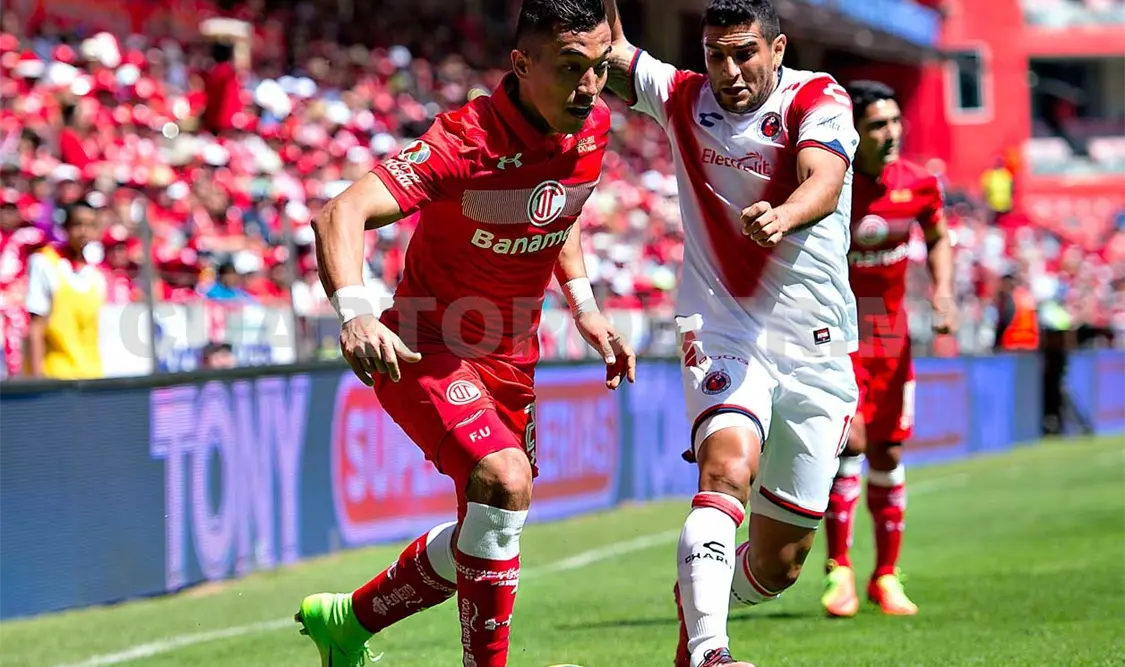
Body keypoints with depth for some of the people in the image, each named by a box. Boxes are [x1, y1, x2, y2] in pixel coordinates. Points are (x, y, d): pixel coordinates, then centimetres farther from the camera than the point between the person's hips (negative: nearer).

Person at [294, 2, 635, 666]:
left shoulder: (593, 126, -7)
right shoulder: (468, 140, -28)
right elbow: (339, 216, -38)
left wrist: (585, 308, 7)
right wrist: (356, 315, -54)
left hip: (510, 358, 8)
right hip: (428, 351, -8)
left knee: (487, 532, 16)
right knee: (505, 481, -30)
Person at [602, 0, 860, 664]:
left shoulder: (818, 99, -6)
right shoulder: (683, 98, 4)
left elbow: (824, 181, -24)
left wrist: (782, 216, -46)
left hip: (817, 348, 0)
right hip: (723, 330, 0)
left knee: (777, 564, 5)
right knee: (728, 470, -31)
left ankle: (697, 606, 36)